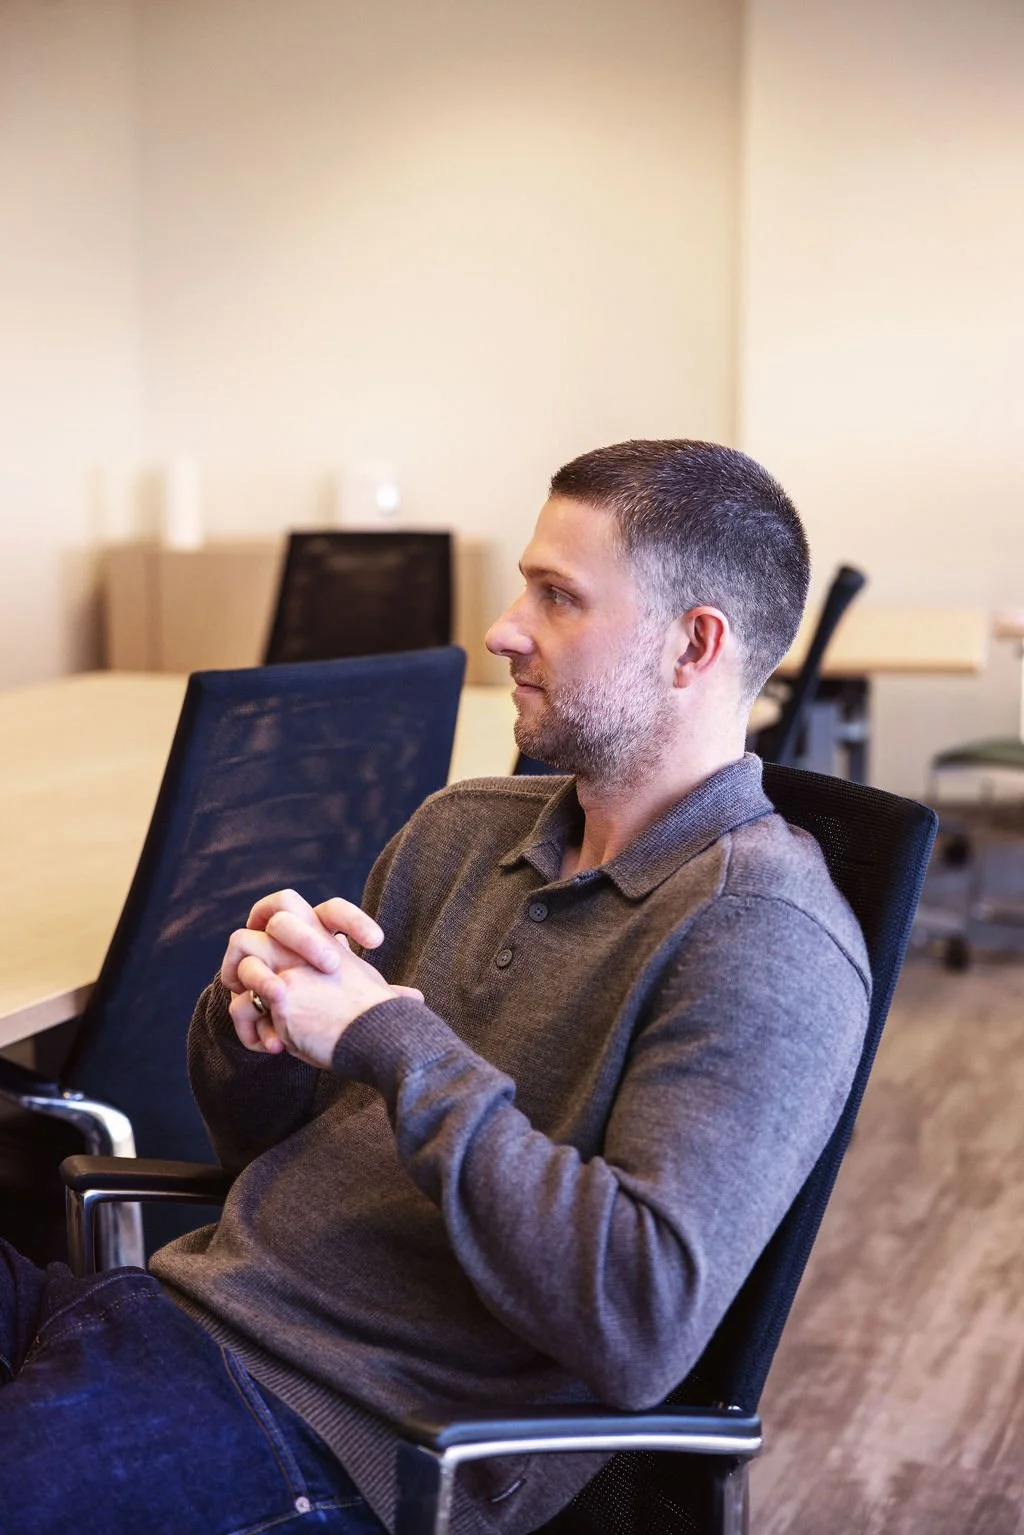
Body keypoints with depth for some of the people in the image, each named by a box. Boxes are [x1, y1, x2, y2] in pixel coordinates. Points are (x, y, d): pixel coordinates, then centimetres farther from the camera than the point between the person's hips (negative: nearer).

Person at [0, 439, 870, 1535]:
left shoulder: (765, 943, -12)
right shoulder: (463, 828, 11)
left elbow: (640, 1328, -23)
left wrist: (393, 1038, -19)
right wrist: (253, 1012, -6)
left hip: (336, 1427, -7)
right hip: (188, 1302, 7)